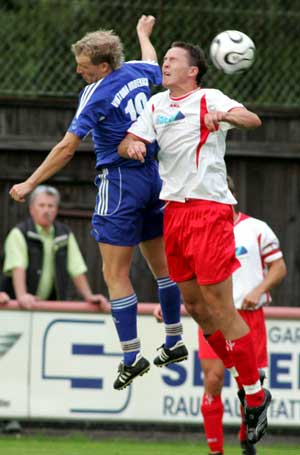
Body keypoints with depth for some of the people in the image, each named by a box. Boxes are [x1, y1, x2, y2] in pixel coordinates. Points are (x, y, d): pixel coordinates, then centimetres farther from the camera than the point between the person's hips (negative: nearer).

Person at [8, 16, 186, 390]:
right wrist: (143, 34, 49)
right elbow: (154, 66, 29)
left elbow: (67, 148, -18)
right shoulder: (135, 72, 2)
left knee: (115, 275, -6)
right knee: (160, 264, 18)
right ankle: (174, 342, 26)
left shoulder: (97, 95, -18)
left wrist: (30, 184, -12)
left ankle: (131, 357, -10)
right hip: (152, 176, 8)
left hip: (120, 182, -8)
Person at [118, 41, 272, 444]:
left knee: (219, 305, -11)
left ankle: (256, 395, -3)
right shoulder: (157, 105, 15)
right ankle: (244, 375, 24)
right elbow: (126, 144, 16)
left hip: (208, 209, -7)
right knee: (194, 305, 9)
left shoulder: (209, 99, -5)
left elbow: (253, 120, -21)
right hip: (174, 210, 7)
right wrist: (132, 145, -9)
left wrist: (224, 115, -42)